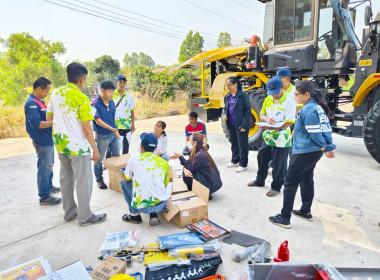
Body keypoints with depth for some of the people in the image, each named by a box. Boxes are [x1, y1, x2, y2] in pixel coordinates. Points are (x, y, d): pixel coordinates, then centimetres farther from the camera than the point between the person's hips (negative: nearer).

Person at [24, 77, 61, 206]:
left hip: (48, 140, 10)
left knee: (49, 165, 22)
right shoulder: (31, 103, -19)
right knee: (44, 168, -2)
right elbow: (36, 124, -27)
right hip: (42, 142, -10)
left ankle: (49, 187, 38)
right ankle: (44, 197, 7)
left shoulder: (39, 101, 12)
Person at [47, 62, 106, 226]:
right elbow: (87, 128, -17)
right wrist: (95, 148, -10)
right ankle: (85, 217, 15)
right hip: (77, 146, -8)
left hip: (60, 145, 8)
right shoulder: (82, 98, -17)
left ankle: (69, 212, 31)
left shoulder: (55, 93, 4)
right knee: (84, 181, 4)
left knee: (66, 179, 18)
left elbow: (49, 118, 13)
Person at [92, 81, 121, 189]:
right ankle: (99, 180, 23)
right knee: (99, 159, 7)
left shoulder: (111, 102, 4)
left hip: (114, 134, 7)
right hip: (102, 136, -7)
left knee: (116, 156, 18)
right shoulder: (95, 104, -17)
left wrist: (115, 130, 13)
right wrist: (112, 129, -25)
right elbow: (98, 121, -19)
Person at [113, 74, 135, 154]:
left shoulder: (129, 96, 7)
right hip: (115, 126, -2)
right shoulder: (112, 95, 1)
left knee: (126, 147, 8)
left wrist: (133, 125, 6)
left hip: (127, 126, 2)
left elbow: (132, 111, 10)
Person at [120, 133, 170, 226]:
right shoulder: (164, 162, 4)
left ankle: (135, 215, 19)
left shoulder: (133, 160, -3)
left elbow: (126, 179, 13)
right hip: (161, 205, 3)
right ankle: (154, 215, 12)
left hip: (142, 207, -3)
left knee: (123, 182, 19)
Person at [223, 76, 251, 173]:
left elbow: (248, 111, -12)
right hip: (231, 124, 7)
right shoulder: (227, 97, 7)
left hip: (241, 125, -7)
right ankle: (235, 161, 35)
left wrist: (244, 125, -17)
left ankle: (243, 164, 16)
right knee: (233, 143, 18)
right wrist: (225, 115, -1)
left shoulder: (243, 95, -11)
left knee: (242, 144, 4)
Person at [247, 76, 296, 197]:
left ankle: (276, 187, 24)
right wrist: (267, 118, -16)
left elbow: (289, 122, -19)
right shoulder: (268, 99, 5)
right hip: (268, 137, 7)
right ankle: (260, 180, 40)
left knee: (279, 165, 6)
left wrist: (272, 127, -30)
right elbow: (261, 114, 9)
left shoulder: (289, 102, -14)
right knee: (262, 158, 19)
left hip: (282, 139, -7)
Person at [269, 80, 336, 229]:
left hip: (304, 153, -10)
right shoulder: (318, 107, 10)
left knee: (290, 183, -2)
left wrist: (325, 149, -10)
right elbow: (326, 128, 13)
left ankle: (284, 218, 5)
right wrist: (328, 147, 12)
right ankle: (306, 211, 35)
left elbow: (315, 133, -22)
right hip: (314, 152, 10)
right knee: (307, 180, 21)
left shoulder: (308, 109, -19)